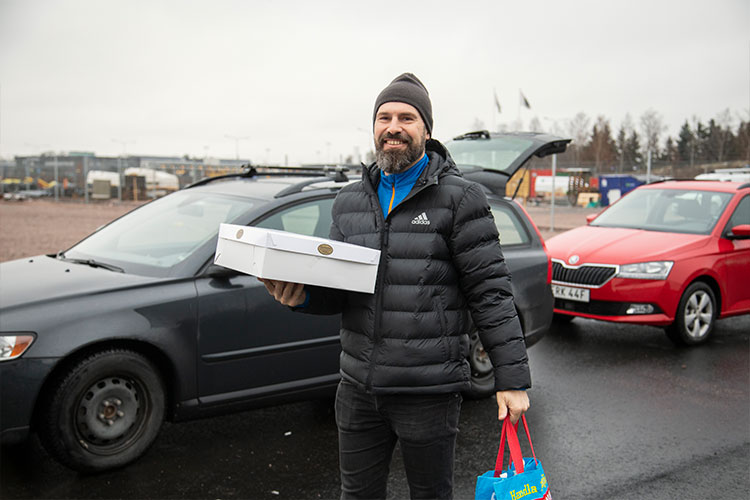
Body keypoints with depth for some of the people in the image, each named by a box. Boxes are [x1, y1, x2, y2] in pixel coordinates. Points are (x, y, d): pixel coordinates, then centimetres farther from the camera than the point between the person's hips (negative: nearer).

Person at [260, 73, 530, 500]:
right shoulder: (350, 201, 11)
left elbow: (491, 291, -9)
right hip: (359, 388, 5)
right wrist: (303, 295, -9)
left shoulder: (460, 198, -6)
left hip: (429, 392, -5)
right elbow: (338, 290, 14)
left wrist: (512, 379, -12)